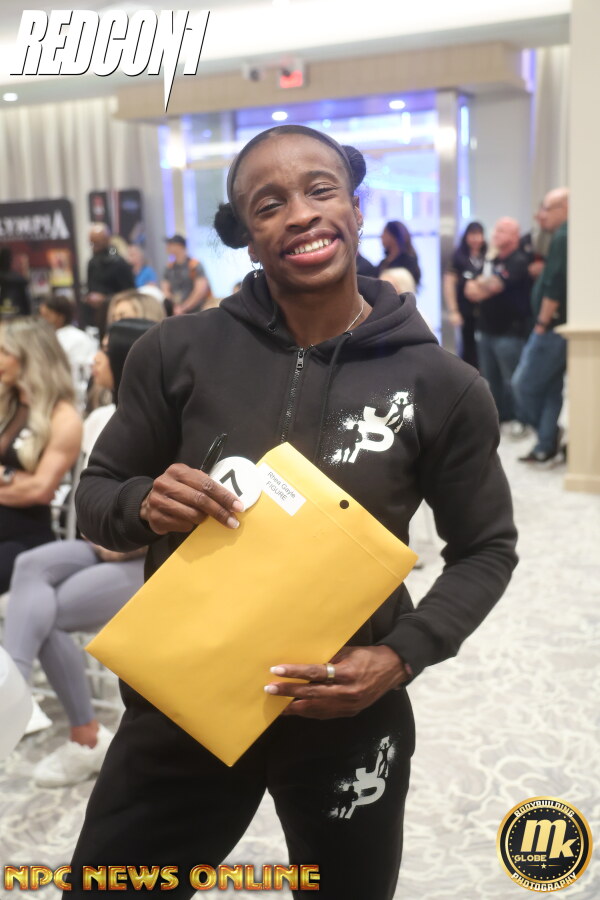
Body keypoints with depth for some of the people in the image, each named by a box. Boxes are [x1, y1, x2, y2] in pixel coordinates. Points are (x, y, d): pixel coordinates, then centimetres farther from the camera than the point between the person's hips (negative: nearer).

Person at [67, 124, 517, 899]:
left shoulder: (441, 385, -10)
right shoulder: (177, 353, -8)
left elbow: (485, 550, 1)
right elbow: (96, 495, 2)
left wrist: (401, 656, -14)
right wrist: (144, 506, -21)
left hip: (348, 718, 0)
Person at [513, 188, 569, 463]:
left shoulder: (563, 239, -15)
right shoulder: (565, 238, 16)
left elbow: (555, 286, -22)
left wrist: (542, 323, -17)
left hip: (553, 327, -10)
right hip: (562, 327, 10)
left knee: (524, 384, -2)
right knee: (551, 388, 10)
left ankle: (549, 435, 7)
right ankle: (546, 446, 13)